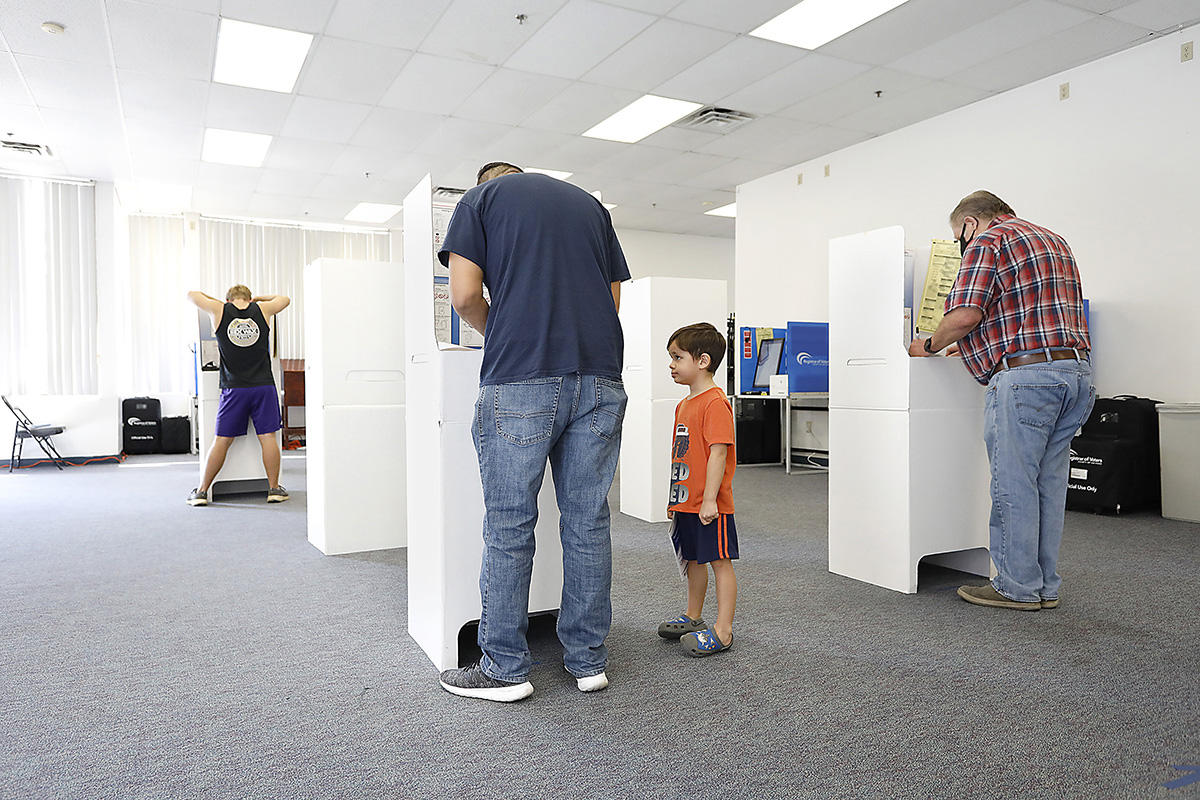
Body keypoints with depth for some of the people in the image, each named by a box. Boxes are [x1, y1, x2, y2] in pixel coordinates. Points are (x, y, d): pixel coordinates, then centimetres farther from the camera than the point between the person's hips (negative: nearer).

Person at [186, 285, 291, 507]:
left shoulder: (220, 311, 1)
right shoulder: (262, 310, 4)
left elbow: (191, 295, 16)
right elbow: (284, 299, 23)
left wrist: (215, 300, 29)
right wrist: (257, 298, 26)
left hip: (234, 388, 0)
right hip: (264, 385, 0)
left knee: (221, 441, 4)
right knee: (268, 437, 2)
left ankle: (202, 491, 13)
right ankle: (274, 488, 7)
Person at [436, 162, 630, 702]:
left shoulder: (481, 198, 12)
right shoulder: (590, 204, 25)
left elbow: (465, 296, 0)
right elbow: (612, 298, 20)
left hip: (521, 381, -4)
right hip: (600, 379, 5)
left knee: (509, 529, 4)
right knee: (588, 523, 9)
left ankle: (505, 668, 14)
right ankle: (589, 661, 19)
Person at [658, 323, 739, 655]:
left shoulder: (715, 402, -16)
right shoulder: (684, 404, 14)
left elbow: (718, 454, -21)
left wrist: (709, 500, -24)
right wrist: (675, 499, 20)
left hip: (710, 506, -9)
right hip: (685, 502, 9)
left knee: (720, 562, 1)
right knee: (692, 560, 20)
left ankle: (722, 631, 8)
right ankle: (693, 617, 35)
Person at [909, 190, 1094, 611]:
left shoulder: (988, 241, -2)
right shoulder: (1053, 239, 25)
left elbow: (966, 315, -15)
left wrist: (929, 345, 1)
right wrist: (975, 348, 30)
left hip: (1026, 375, -9)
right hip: (1077, 369, 9)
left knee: (1014, 486, -1)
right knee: (1050, 485, 13)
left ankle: (1017, 587, 7)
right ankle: (1046, 586, 20)